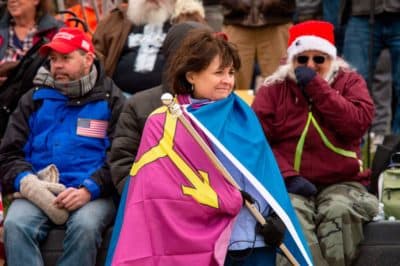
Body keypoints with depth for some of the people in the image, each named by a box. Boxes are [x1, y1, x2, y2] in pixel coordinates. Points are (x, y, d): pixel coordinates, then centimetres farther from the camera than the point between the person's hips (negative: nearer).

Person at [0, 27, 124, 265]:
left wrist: (88, 190, -17)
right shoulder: (34, 100, 20)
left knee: (85, 226, -36)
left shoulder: (111, 101, 11)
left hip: (93, 194, -2)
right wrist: (28, 183, -9)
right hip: (37, 193, 2)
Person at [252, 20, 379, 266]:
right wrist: (287, 177, -16)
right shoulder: (274, 89, 9)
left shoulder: (349, 82, 11)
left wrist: (316, 87, -9)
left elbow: (359, 123, -9)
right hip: (291, 185, -1)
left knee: (340, 211, -33)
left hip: (341, 183, 1)